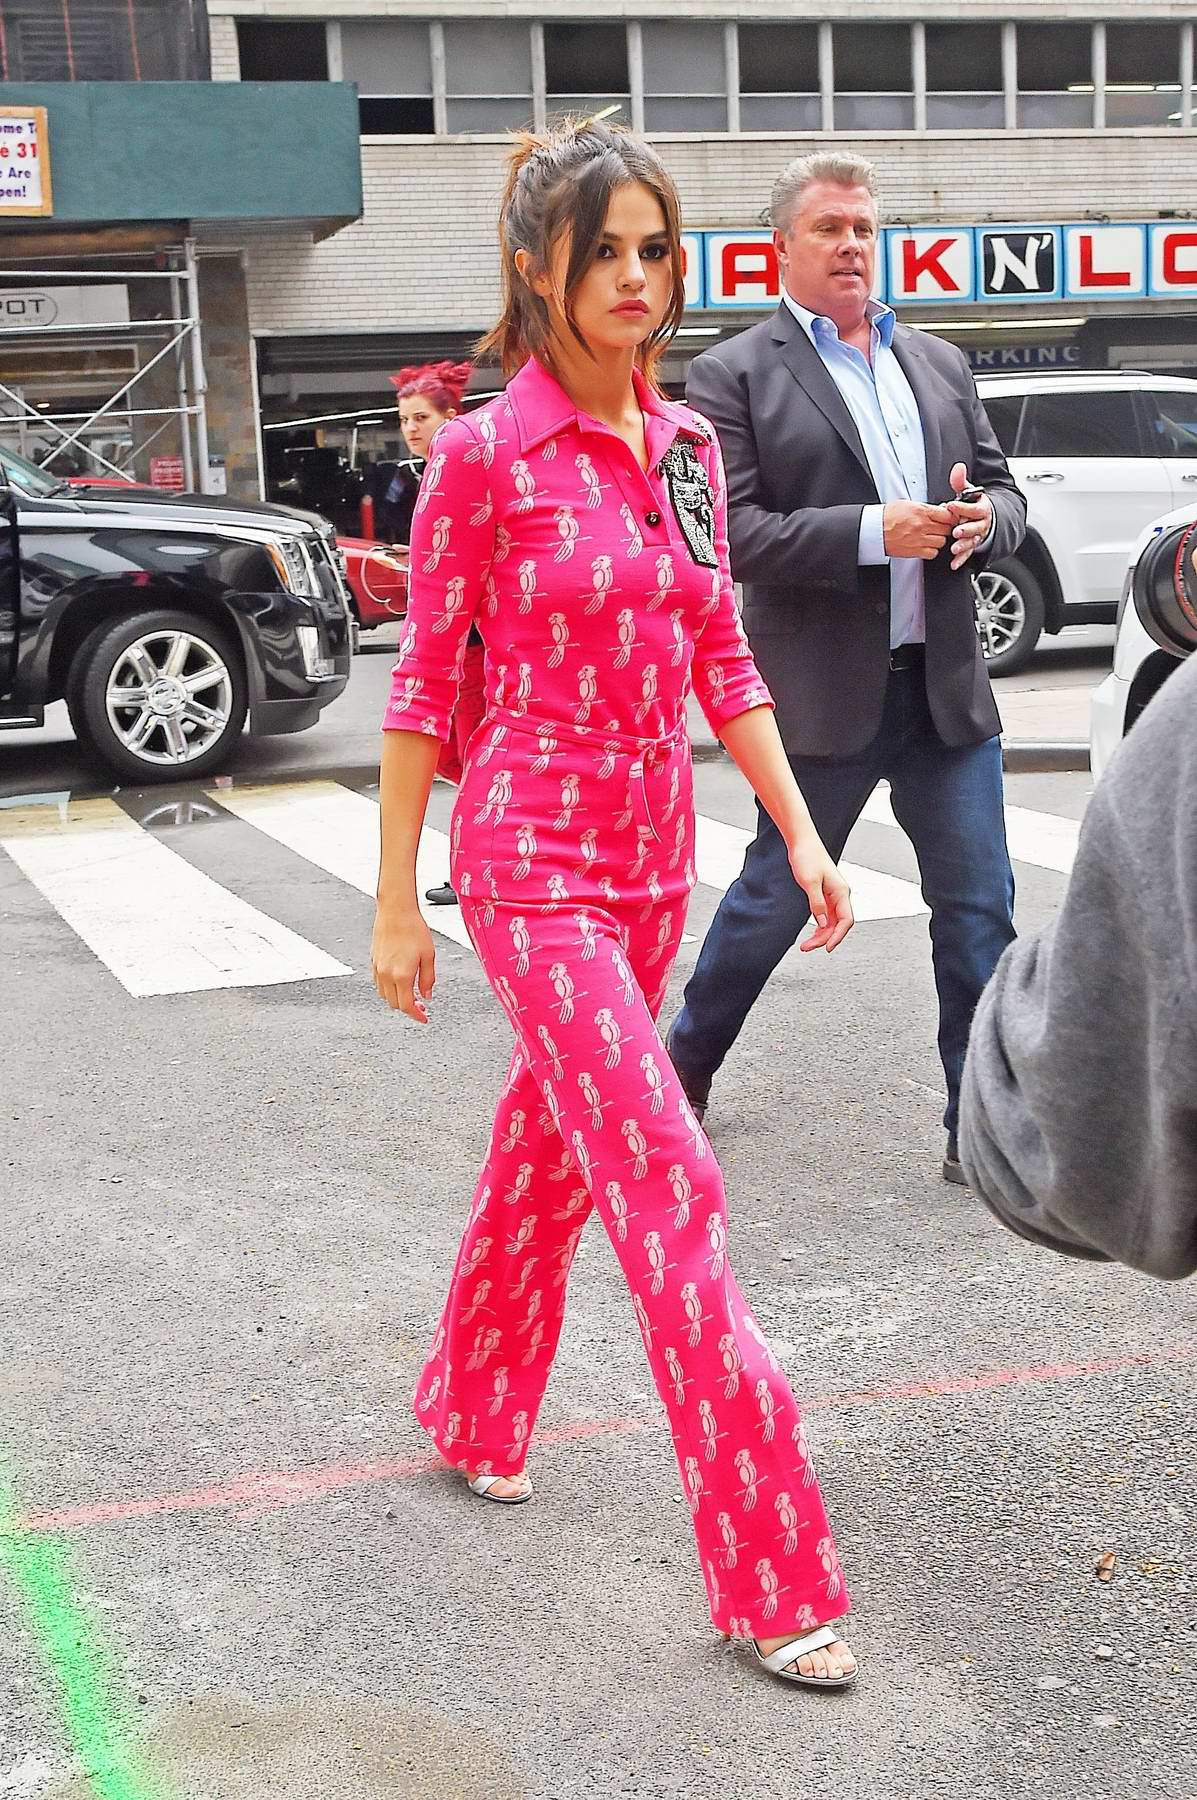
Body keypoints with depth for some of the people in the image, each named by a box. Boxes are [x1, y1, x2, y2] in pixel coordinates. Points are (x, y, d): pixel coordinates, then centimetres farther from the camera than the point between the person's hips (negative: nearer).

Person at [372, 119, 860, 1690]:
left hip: (654, 853, 6)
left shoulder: (686, 444, 7)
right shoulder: (485, 455, -11)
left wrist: (801, 835, 8)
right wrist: (397, 903, -5)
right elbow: (425, 685, -7)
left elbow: (721, 661, 12)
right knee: (670, 1188, -10)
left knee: (550, 1154, 19)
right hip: (531, 863, -6)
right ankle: (772, 1577, -4)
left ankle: (475, 1414, 42)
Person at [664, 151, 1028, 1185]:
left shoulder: (939, 364, 15)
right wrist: (875, 532, -21)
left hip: (947, 685, 5)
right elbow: (733, 534, -12)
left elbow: (1003, 490, 17)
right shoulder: (733, 377, -2)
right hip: (823, 693, -4)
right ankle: (687, 1063, 32)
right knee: (776, 896, 9)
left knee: (979, 908, 3)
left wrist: (983, 520, -8)